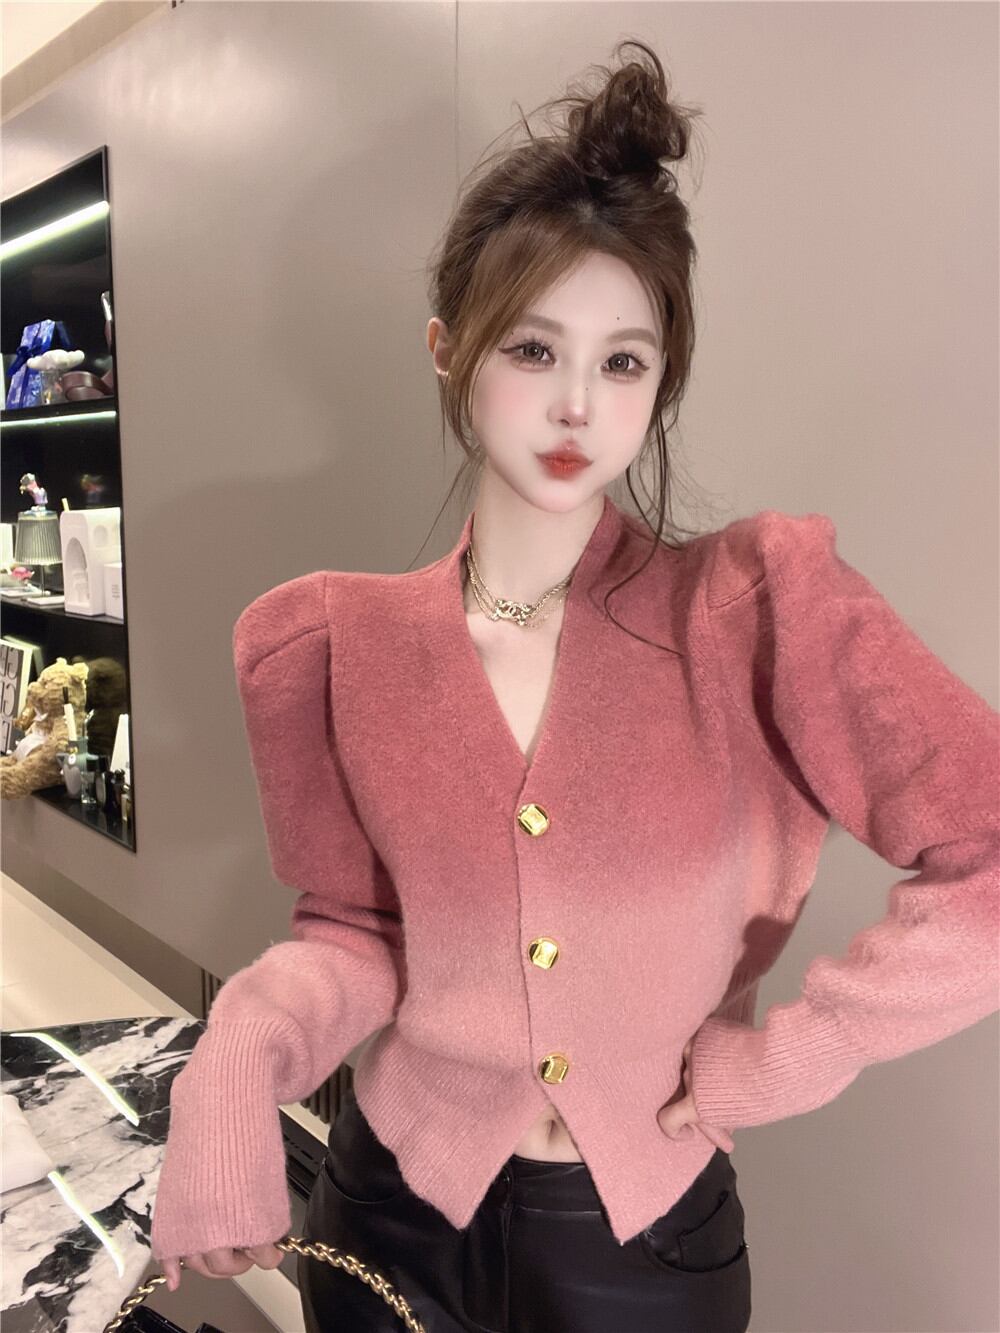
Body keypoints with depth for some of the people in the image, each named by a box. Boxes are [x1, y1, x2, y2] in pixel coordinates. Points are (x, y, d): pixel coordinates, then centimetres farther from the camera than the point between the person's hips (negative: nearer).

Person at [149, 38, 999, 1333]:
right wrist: (239, 1058, -19)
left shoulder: (759, 603, -18)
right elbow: (355, 928, -2)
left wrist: (769, 1058, -16)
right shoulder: (336, 641, -9)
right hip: (393, 1209, 2)